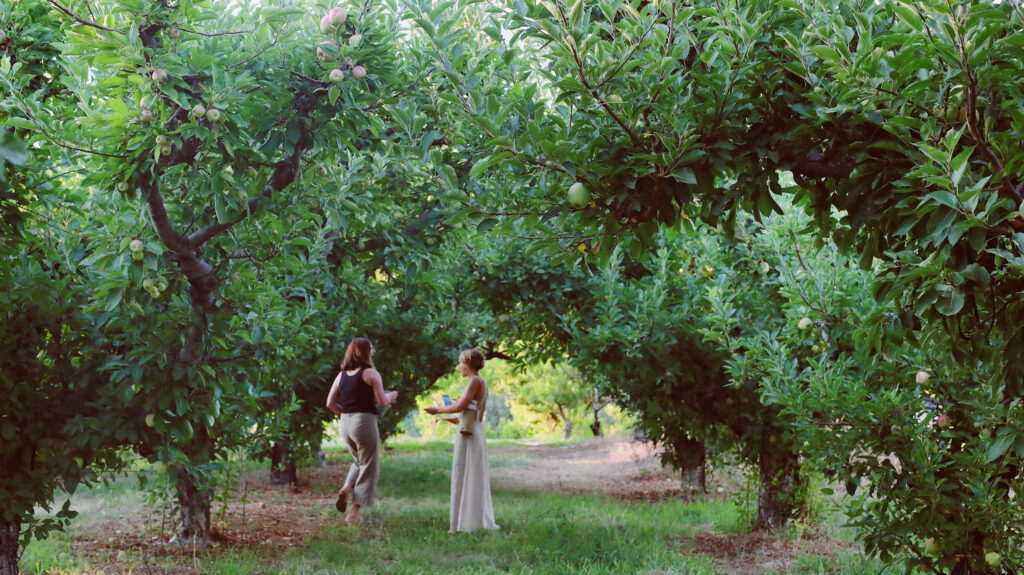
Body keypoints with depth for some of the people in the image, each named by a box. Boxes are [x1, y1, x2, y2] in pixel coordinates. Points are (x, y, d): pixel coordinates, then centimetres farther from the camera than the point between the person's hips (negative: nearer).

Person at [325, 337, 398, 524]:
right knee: (367, 467, 5)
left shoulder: (341, 375, 9)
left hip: (345, 423, 6)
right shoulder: (371, 374, -7)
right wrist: (391, 396, 11)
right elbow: (382, 402, -9)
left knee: (359, 461, 27)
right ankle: (354, 513, 3)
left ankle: (346, 488, 0)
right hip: (365, 421, -6)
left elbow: (330, 403, 7)